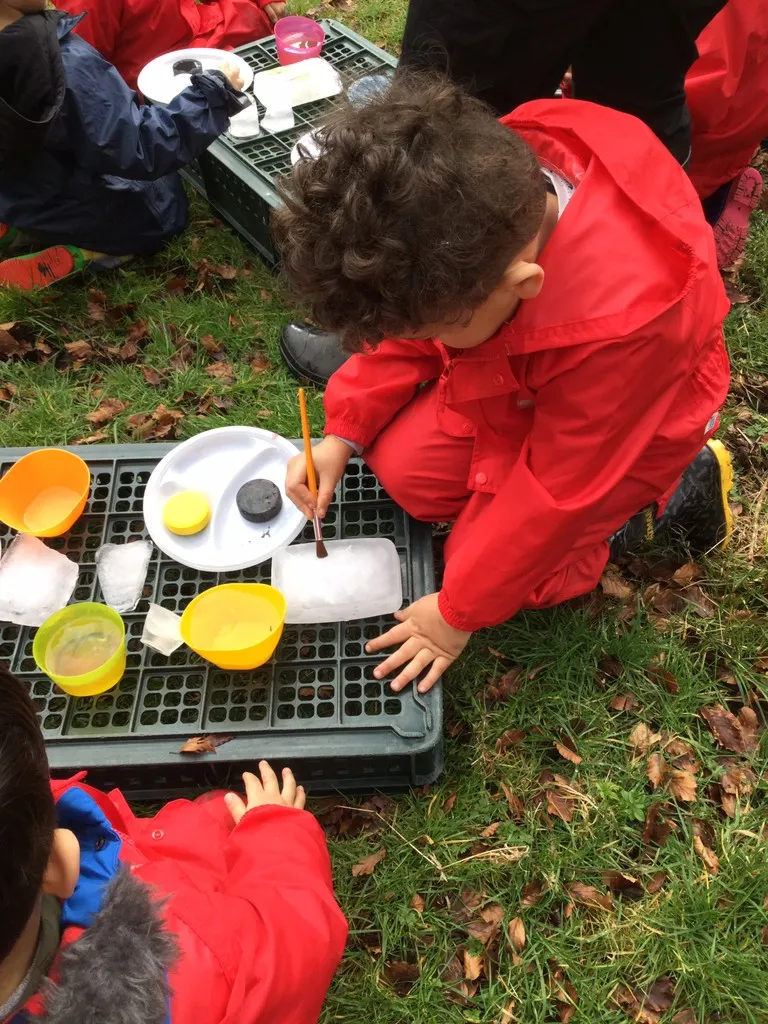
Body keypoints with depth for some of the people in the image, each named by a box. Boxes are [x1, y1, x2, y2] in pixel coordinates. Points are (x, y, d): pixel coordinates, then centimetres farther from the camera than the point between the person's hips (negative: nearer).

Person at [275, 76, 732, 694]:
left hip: (627, 417, -5)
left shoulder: (620, 325, -44)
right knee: (405, 465, -7)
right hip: (513, 371, 6)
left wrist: (459, 613, -18)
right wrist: (343, 433, -14)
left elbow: (551, 493, -30)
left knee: (509, 564, -9)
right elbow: (412, 326, -8)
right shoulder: (476, 188, -28)